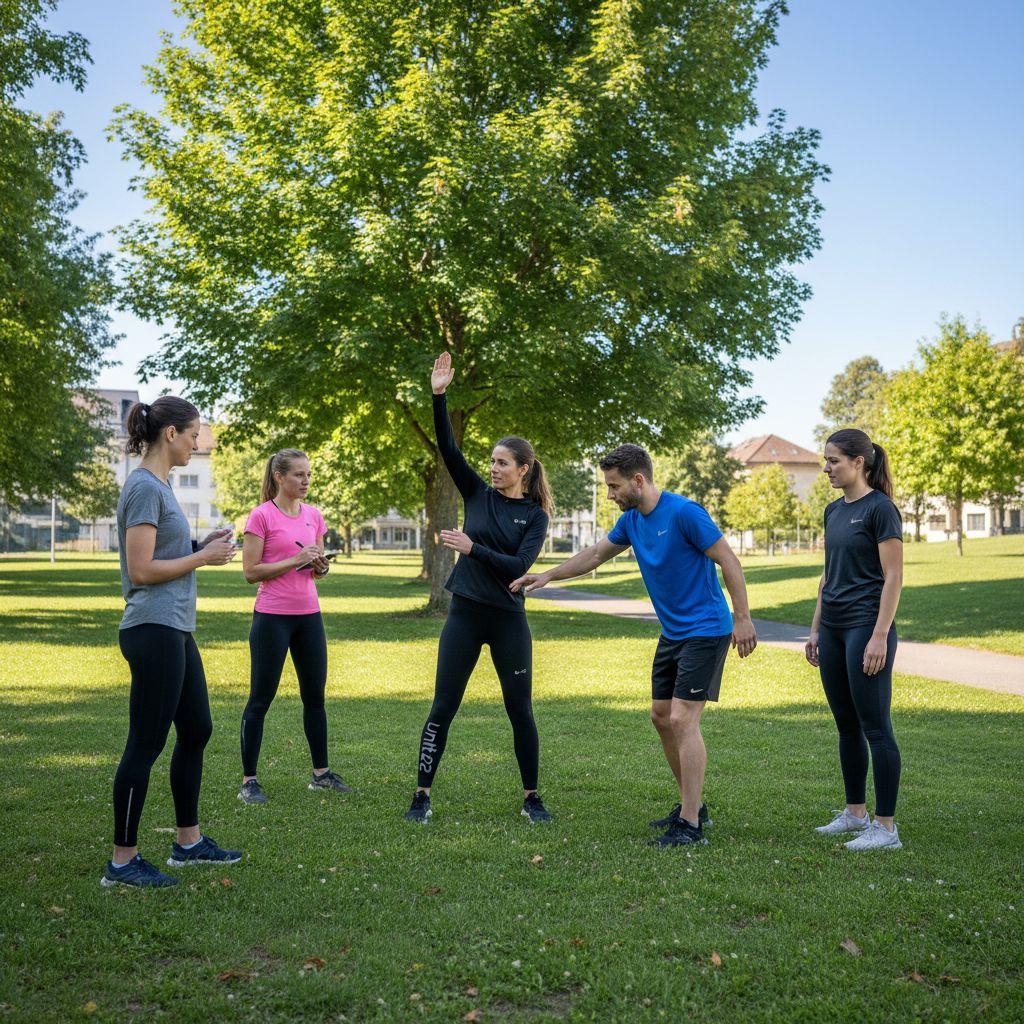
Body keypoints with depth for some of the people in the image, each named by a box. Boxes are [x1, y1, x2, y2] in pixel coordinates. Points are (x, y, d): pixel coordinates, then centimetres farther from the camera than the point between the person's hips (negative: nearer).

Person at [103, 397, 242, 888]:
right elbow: (142, 570, -19)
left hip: (175, 631, 10)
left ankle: (189, 842, 28)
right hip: (154, 631, -10)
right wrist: (203, 557, -11)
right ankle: (122, 861, 7)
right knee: (146, 744, -3)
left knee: (196, 732, 16)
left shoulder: (159, 485, 15)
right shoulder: (144, 488, -14)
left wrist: (203, 545, 7)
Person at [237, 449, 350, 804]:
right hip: (272, 616, -6)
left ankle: (321, 773, 24)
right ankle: (248, 781, 8)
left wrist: (321, 566, -3)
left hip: (309, 615, 6)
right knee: (261, 698, 0)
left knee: (315, 695, 12)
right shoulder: (261, 515, -9)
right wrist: (294, 560, -18)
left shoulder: (313, 515, 9)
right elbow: (250, 572, -11)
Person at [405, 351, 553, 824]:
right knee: (443, 707, 1)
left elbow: (519, 567, -13)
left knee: (520, 711, 5)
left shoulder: (535, 515, -1)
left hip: (508, 620, -1)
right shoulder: (478, 495, 4)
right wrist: (438, 396, -15)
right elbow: (447, 448, -6)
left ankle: (531, 797, 19)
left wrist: (473, 548, -22)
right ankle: (422, 795, 10)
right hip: (465, 613, 2)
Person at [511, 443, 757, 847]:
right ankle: (691, 805, 25)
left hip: (705, 631, -9)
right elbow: (596, 553, 20)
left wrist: (742, 618, -18)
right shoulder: (631, 521, 6)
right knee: (661, 716, 12)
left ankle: (691, 825, -8)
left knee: (683, 720, -13)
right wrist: (548, 575, 17)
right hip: (672, 631, 9)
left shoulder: (684, 513, -19)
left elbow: (728, 561, -17)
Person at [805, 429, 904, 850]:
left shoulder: (880, 509, -11)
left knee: (875, 727, -4)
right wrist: (815, 629, 17)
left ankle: (886, 827, 2)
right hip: (833, 629, 8)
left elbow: (893, 577, -14)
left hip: (866, 627, -8)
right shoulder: (834, 511, 13)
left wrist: (880, 637, -19)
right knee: (847, 726, 14)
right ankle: (855, 813, 24)